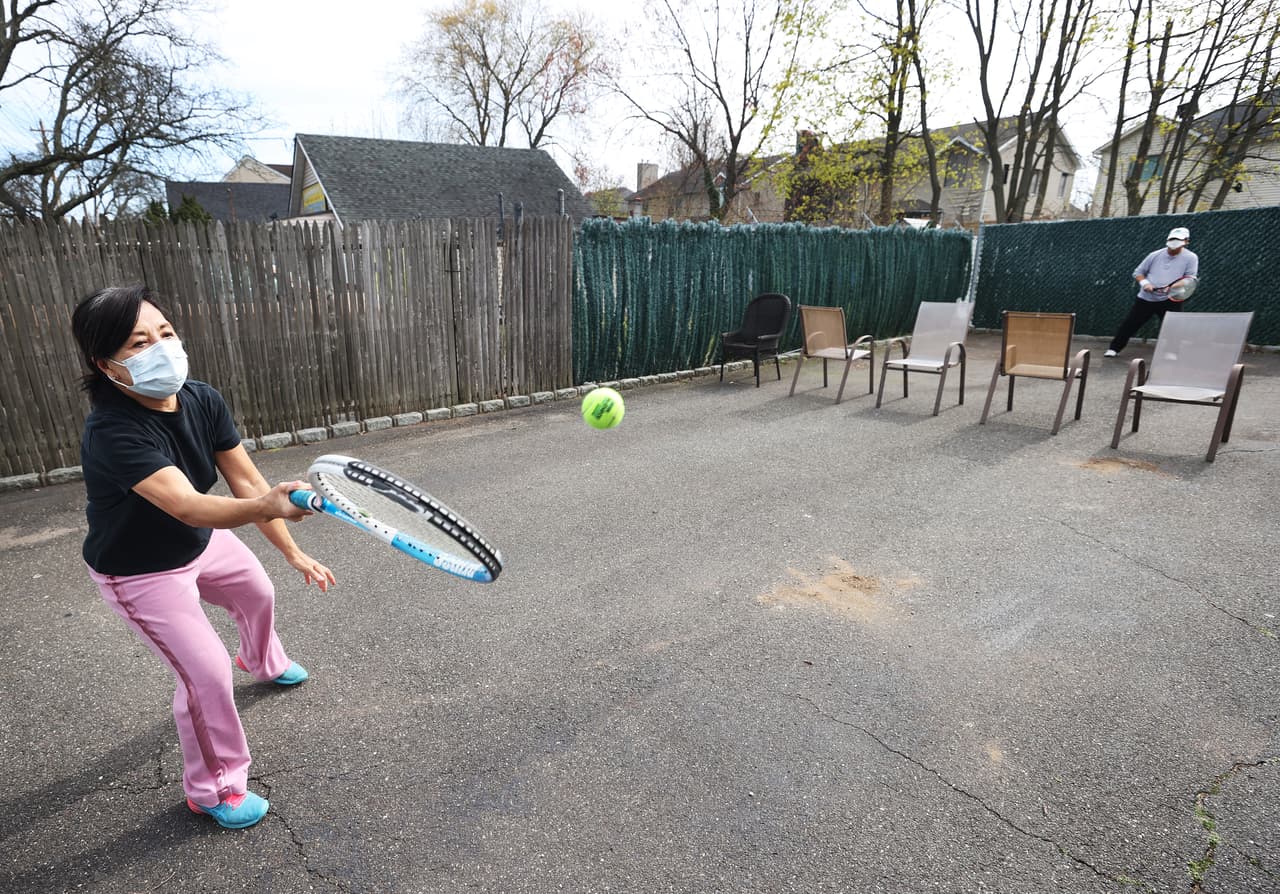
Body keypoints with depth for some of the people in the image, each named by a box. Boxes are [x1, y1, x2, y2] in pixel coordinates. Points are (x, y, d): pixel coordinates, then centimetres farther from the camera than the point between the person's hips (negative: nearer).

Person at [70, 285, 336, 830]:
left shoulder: (203, 401, -19)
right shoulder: (114, 434, -39)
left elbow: (247, 482, -16)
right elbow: (189, 506, -53)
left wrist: (293, 552, -17)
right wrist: (268, 505, -72)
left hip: (201, 542, 7)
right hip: (140, 573, -7)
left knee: (257, 593, 27)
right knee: (207, 674, -6)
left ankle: (264, 662, 63)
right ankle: (212, 789, 21)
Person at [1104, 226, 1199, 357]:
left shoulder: (1191, 258, 0)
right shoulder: (1155, 255, 7)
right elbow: (1138, 272, 13)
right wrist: (1144, 283, -8)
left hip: (1169, 300, -2)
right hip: (1145, 298, 2)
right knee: (1129, 324, 3)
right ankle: (1114, 348, 12)